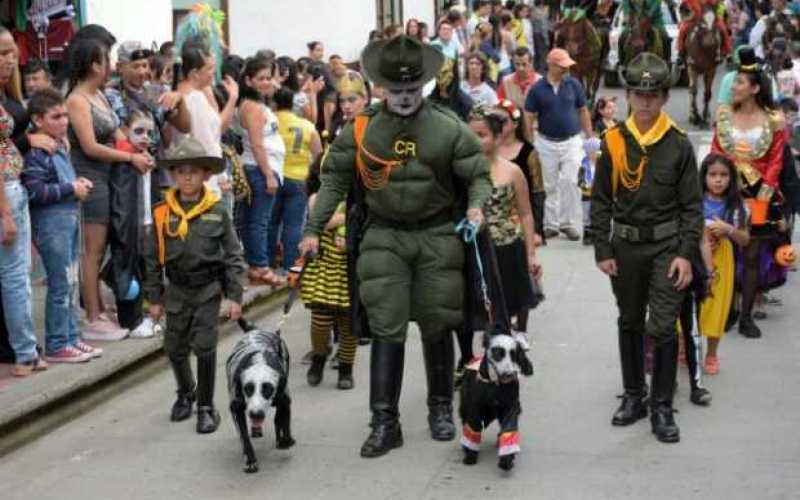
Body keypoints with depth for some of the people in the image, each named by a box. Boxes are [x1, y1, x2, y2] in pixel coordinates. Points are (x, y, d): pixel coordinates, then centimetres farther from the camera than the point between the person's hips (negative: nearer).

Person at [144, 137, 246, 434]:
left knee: (204, 347, -2)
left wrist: (235, 296, -6)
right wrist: (154, 298, 4)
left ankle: (206, 406, 12)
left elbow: (233, 256, -3)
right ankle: (185, 393, 39)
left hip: (208, 289, -3)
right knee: (174, 347, 13)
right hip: (177, 290, 3)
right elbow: (153, 259, 4)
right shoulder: (163, 213, -3)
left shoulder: (217, 212, -7)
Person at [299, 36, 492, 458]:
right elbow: (334, 178, 4)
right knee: (386, 328, -3)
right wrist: (313, 228, -1)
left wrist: (476, 205, -20)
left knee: (436, 325, 10)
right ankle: (384, 423, 2)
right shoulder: (361, 129, -4)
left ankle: (441, 408, 29)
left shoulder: (448, 128, -6)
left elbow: (479, 173, 1)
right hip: (384, 237, 0)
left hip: (438, 236, 0)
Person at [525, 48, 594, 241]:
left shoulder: (574, 84, -1)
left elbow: (583, 111, 7)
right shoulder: (537, 89, -5)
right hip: (546, 143, 0)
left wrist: (590, 138, 5)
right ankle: (551, 224, 20)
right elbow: (529, 118, -1)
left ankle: (569, 223, 3)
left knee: (569, 182, -8)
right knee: (550, 186, 9)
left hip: (571, 141, 0)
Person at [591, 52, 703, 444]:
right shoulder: (614, 142, -1)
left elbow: (692, 204, -2)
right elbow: (601, 201, 4)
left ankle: (662, 407, 6)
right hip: (626, 246, 3)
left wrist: (686, 253, -9)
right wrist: (603, 250, 0)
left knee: (663, 327, -7)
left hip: (666, 246, -2)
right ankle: (633, 396, 29)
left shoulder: (679, 144, -5)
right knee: (630, 323, 14)